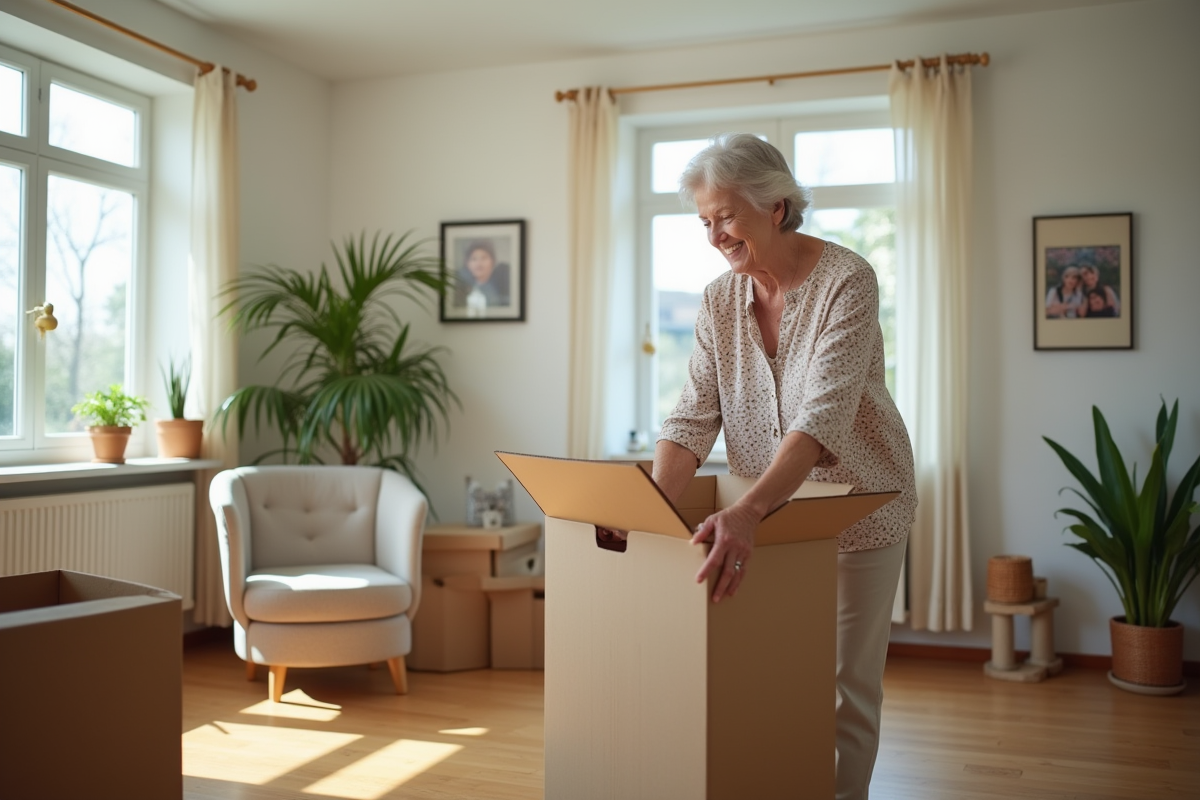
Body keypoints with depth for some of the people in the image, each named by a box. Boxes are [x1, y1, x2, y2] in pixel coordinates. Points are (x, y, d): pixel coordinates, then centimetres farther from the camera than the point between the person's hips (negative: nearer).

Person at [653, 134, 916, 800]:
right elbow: (693, 417, -7)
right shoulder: (719, 300, -3)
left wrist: (749, 510, -45)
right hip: (765, 513, 5)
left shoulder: (846, 281, -20)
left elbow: (823, 414, -32)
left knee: (844, 684, 5)